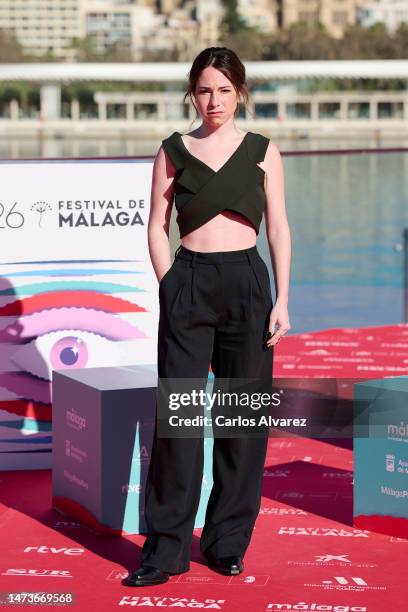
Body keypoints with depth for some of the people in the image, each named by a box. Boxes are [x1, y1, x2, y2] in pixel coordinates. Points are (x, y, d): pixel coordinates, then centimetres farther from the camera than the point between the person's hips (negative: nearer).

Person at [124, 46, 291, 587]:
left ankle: (228, 541, 16)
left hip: (248, 284, 1)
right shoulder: (174, 152, 7)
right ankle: (165, 548, 2)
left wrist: (282, 300, -3)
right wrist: (170, 289, -2)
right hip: (187, 285, 0)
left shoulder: (263, 152, 6)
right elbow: (157, 229, 7)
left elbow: (278, 229, 4)